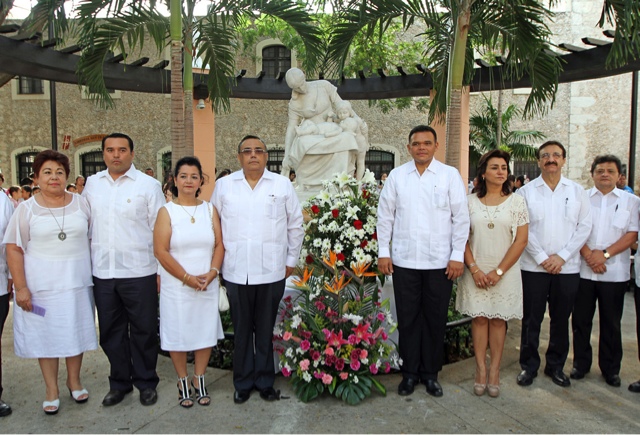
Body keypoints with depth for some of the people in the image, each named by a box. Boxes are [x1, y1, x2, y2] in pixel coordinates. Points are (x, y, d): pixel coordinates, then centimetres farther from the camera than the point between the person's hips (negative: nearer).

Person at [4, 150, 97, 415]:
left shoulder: (81, 204, 3)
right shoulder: (26, 209, -3)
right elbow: (14, 249, -4)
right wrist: (20, 287, -10)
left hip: (76, 281, 2)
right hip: (41, 284, -1)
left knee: (76, 331, 11)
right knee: (46, 334, 7)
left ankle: (74, 380, 31)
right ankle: (52, 390, 22)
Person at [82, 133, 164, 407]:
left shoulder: (148, 185, -4)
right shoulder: (92, 184, 9)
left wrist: (162, 270, -6)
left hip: (139, 271, -4)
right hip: (102, 271, 4)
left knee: (143, 330, 7)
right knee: (110, 331, 14)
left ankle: (146, 382, 25)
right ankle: (119, 382, 31)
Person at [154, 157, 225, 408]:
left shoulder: (210, 210, 6)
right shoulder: (167, 211, -3)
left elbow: (219, 244, 3)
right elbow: (161, 251, -10)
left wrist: (212, 272, -13)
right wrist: (187, 277, -14)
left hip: (207, 284, 3)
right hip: (176, 286, -2)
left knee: (206, 332, 9)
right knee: (178, 333, 6)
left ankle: (199, 379, 28)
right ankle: (183, 382, 26)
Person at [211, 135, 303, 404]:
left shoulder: (282, 185, 3)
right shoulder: (224, 185, 4)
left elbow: (295, 225, 8)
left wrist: (291, 260, 8)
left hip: (272, 271, 0)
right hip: (236, 272, 1)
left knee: (266, 330, 9)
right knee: (241, 330, 10)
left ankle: (265, 381, 26)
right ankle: (243, 382, 26)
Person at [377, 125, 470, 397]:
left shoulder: (450, 175, 1)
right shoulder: (396, 176, 5)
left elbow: (461, 217, 0)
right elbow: (385, 215, 6)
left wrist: (458, 256, -5)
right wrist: (383, 252, 1)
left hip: (440, 262, -1)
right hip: (404, 260, 1)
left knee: (435, 320, 9)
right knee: (407, 319, 9)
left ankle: (430, 374, 26)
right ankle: (409, 372, 25)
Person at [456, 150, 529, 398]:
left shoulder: (516, 202, 1)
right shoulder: (470, 202, 3)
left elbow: (521, 240, -3)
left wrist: (498, 271, -9)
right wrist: (474, 269, -9)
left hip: (505, 272, 0)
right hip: (476, 271, 0)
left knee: (498, 320, 6)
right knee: (479, 319, 4)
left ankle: (494, 371, 16)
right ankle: (481, 370, 14)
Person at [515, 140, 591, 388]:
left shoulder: (577, 191, 7)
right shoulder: (526, 192, 1)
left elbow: (584, 226, 1)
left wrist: (562, 256, -9)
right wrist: (542, 258, -11)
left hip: (567, 267, 2)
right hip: (533, 267, -1)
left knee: (561, 319, 11)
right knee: (531, 319, 5)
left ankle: (556, 366, 27)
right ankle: (529, 365, 19)